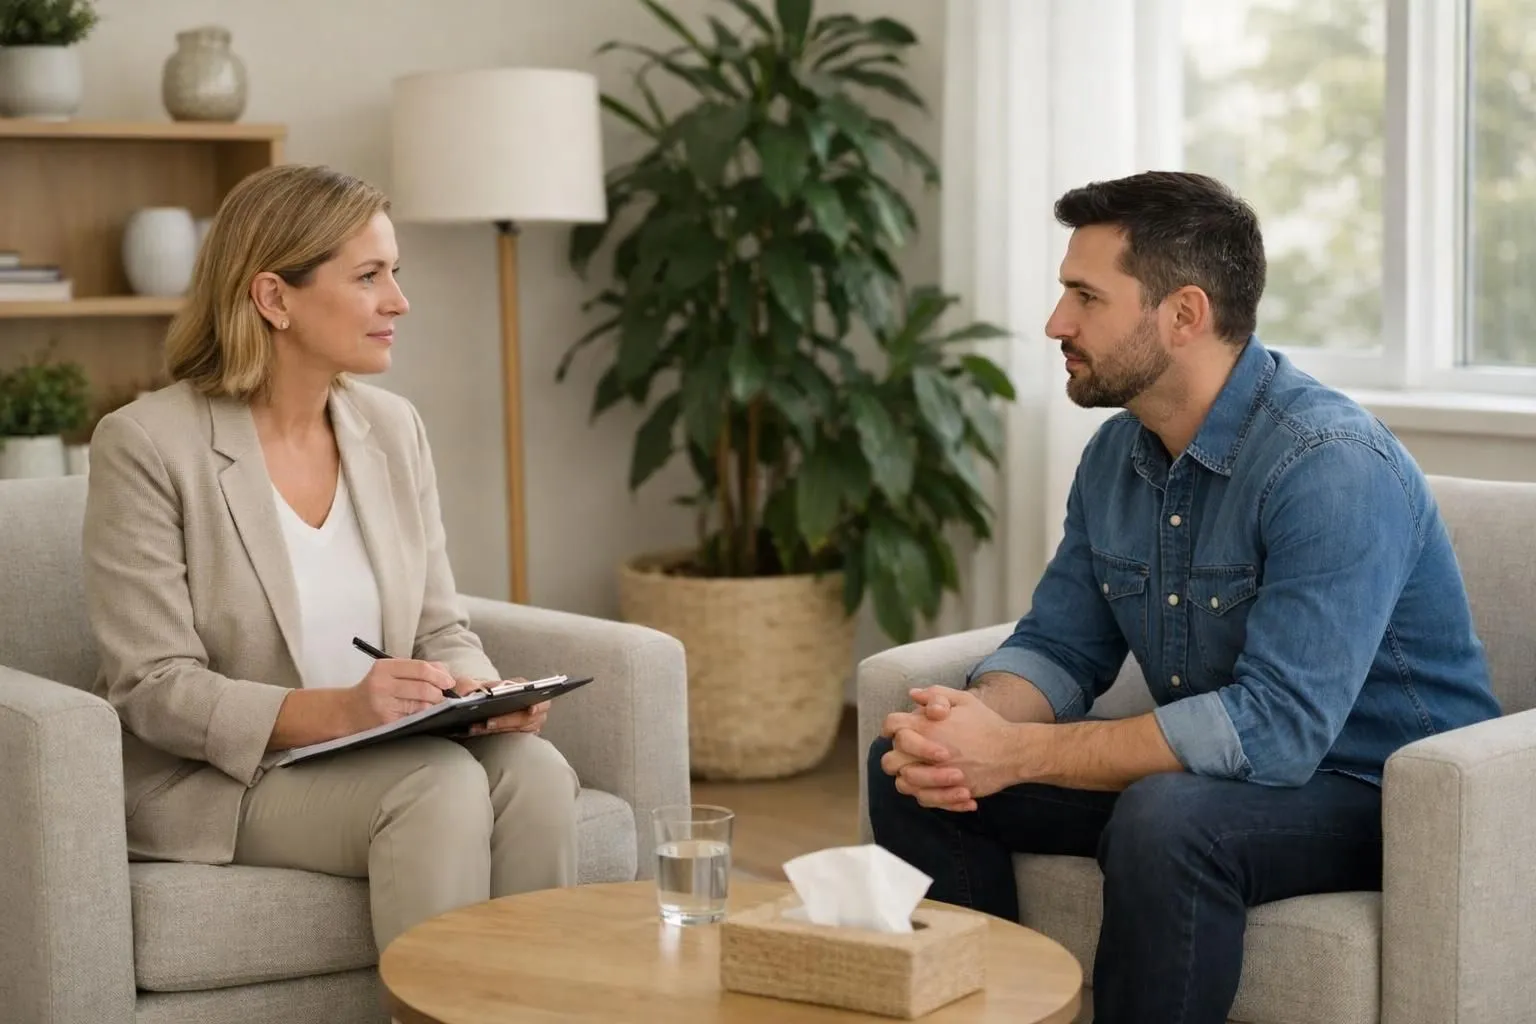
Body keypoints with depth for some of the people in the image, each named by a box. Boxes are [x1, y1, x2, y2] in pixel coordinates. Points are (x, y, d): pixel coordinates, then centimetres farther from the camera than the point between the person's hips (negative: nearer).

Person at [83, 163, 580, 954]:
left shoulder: (393, 428, 7)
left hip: (376, 757, 5)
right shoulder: (144, 444, -10)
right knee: (445, 785, -31)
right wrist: (331, 712, -27)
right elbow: (154, 689, -14)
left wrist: (483, 693, -14)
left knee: (534, 770, -26)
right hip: (212, 779, -5)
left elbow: (441, 630, 10)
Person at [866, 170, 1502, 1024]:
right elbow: (1059, 645, 7)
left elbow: (1276, 727, -32)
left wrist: (1015, 753, -31)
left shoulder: (1332, 467, -25)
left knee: (1165, 818, -38)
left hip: (1385, 795, -8)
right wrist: (973, 724, -18)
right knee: (907, 768, -3)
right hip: (1211, 771, 8)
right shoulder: (1117, 453, 2)